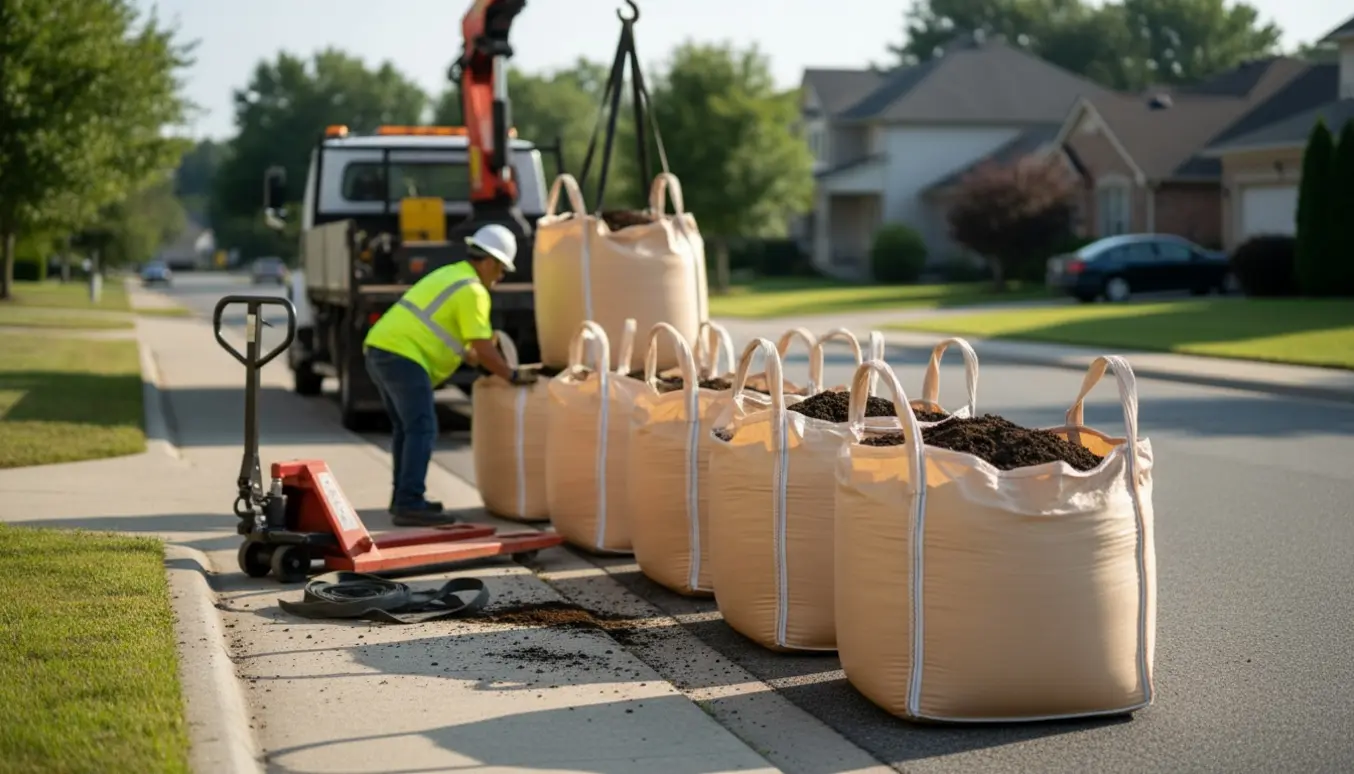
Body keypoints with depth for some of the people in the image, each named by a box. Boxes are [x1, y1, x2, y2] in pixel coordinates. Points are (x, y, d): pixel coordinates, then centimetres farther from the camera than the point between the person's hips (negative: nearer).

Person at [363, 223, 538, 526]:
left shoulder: (449, 275, 23)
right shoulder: (473, 291, -6)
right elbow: (483, 348, -9)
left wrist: (482, 358, 30)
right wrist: (513, 376, 2)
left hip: (378, 347, 10)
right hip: (403, 356, -10)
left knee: (405, 427, 19)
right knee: (422, 429, -11)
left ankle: (403, 496, 25)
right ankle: (410, 504, -17)